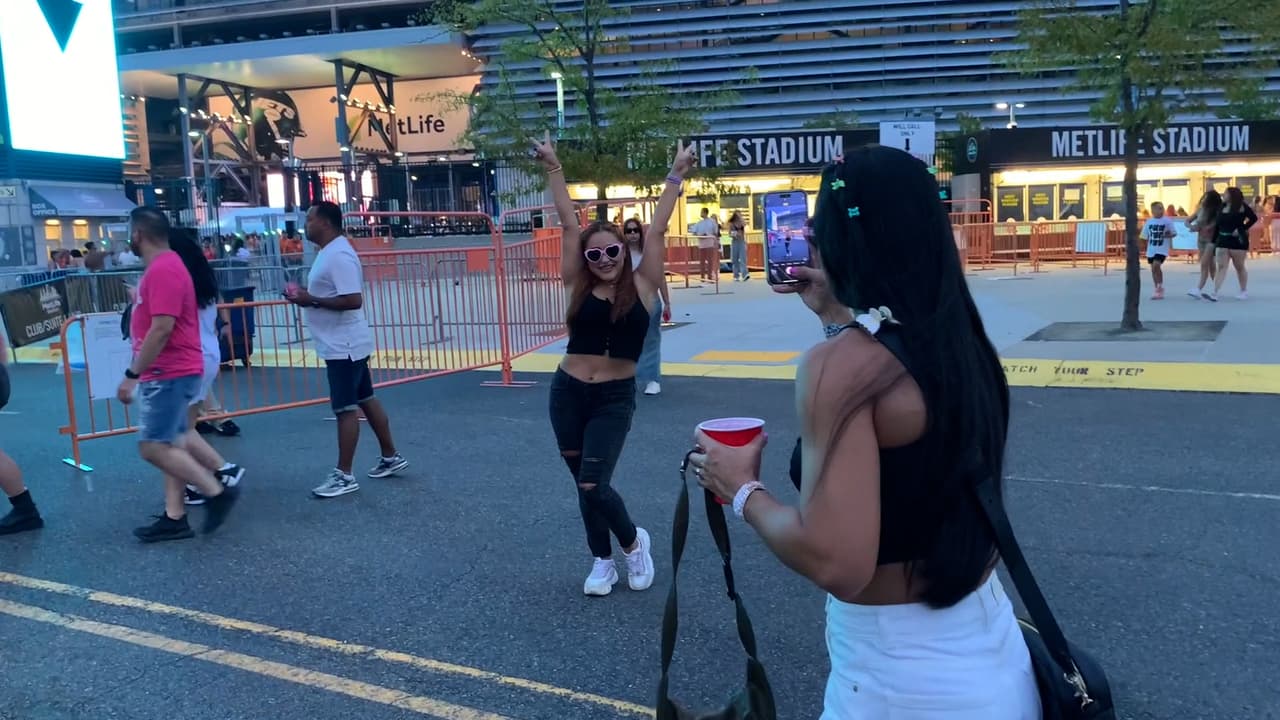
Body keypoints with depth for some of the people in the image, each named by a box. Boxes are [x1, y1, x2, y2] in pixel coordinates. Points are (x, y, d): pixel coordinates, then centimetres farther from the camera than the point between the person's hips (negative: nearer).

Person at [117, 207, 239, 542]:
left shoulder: (162, 270, -18)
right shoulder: (162, 267, 15)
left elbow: (162, 329, -25)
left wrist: (131, 375, -21)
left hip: (169, 374, -10)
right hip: (169, 372, 10)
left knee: (153, 447, -8)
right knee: (171, 445, 10)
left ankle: (217, 492, -2)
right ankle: (174, 517, 14)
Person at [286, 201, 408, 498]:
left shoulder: (339, 255, -20)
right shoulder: (329, 252, 13)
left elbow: (353, 300, -27)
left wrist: (311, 300, -21)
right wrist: (307, 294, 6)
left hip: (343, 345, -11)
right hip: (342, 343, 11)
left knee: (346, 408, -5)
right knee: (366, 400, 16)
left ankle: (344, 475, 1)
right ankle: (391, 457, 26)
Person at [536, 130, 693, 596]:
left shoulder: (641, 287, -4)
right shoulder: (578, 287, 0)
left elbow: (656, 231, -5)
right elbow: (569, 225, 0)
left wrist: (676, 177, -5)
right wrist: (553, 168, 2)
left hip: (614, 398, -3)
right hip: (567, 393, 3)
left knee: (594, 485, -10)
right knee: (584, 485, 11)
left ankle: (633, 542, 19)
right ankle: (603, 561, 31)